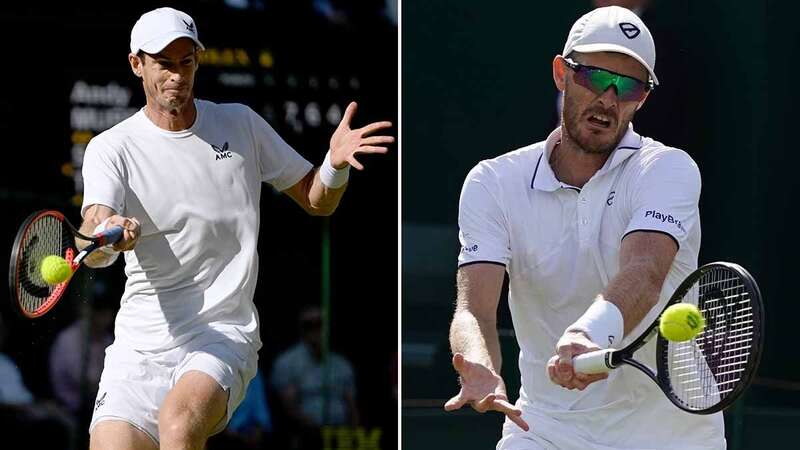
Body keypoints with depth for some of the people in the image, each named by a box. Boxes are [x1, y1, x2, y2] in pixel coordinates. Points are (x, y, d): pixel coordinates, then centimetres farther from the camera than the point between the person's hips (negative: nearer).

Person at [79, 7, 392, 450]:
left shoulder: (239, 124, 8)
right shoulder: (111, 148, -1)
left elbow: (316, 200, 16)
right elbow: (92, 252, -17)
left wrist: (336, 163, -8)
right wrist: (107, 235, -43)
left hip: (223, 334, -1)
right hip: (140, 343, 1)